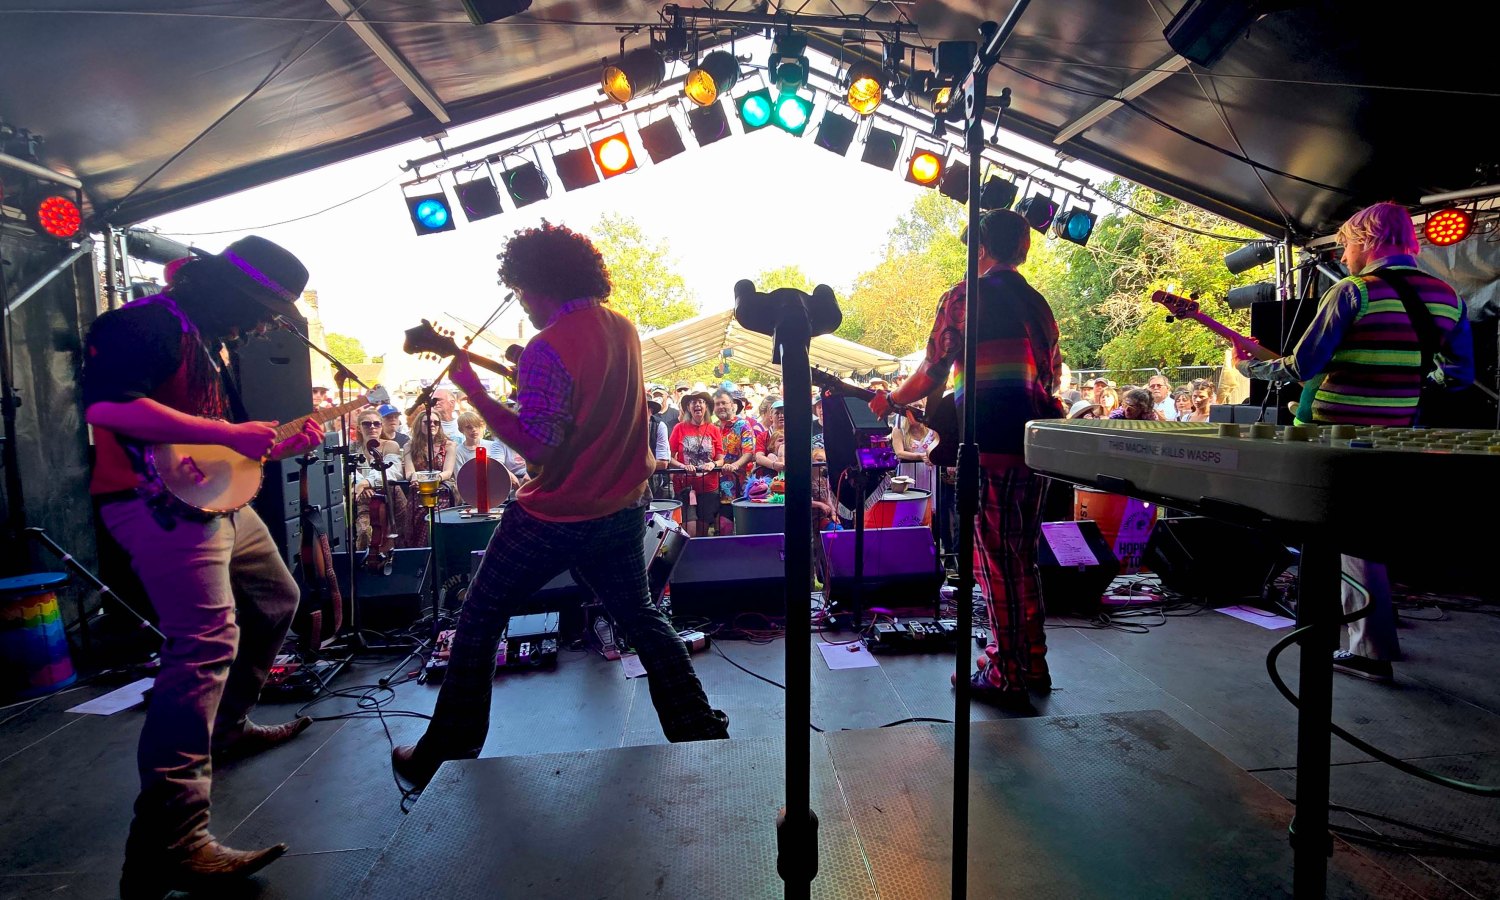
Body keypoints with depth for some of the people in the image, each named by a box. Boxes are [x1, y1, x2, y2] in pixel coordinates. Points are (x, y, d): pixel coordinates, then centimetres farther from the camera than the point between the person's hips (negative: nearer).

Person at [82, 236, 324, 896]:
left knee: (276, 599, 22)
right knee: (209, 642, -21)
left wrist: (281, 446, 9)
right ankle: (168, 843, -20)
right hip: (160, 503, -11)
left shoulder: (214, 341, 18)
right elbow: (106, 404, -27)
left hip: (217, 500, 11)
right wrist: (227, 433, -27)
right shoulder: (151, 322, -12)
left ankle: (226, 728, 36)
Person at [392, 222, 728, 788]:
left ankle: (446, 752, 26)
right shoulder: (622, 328, 4)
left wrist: (473, 390, -17)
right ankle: (700, 730, 26)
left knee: (479, 621, 13)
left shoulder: (548, 347, -19)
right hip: (623, 508, 7)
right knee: (641, 617, 21)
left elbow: (538, 447, -23)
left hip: (557, 517, -7)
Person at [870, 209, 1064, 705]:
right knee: (1023, 555, 17)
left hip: (989, 442, -7)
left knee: (995, 559, 0)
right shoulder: (1038, 303, 17)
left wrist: (889, 400, 12)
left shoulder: (962, 296, -2)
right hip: (1039, 441, 7)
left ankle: (1008, 676, 7)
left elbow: (932, 376, -4)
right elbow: (1053, 377, 19)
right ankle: (1034, 663, 27)